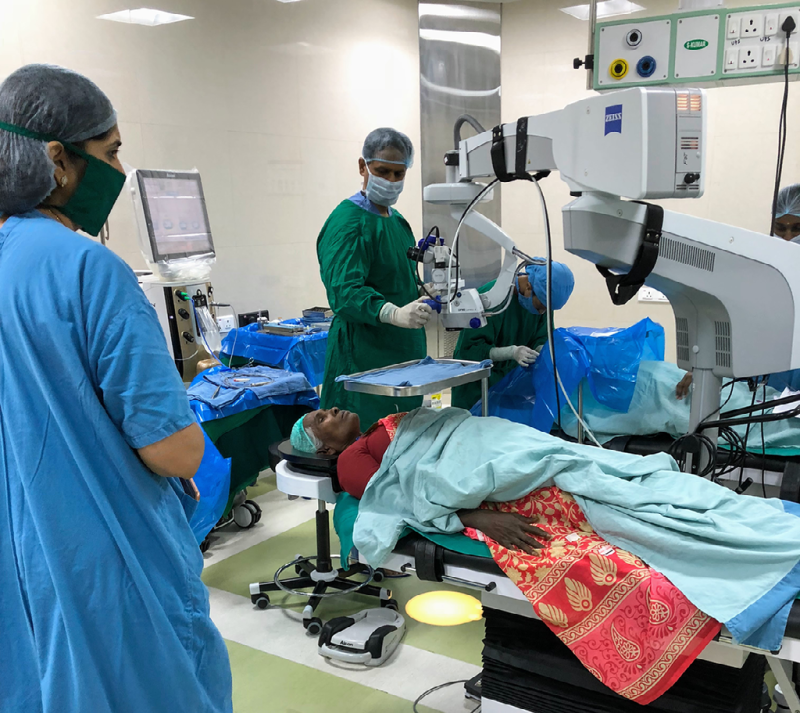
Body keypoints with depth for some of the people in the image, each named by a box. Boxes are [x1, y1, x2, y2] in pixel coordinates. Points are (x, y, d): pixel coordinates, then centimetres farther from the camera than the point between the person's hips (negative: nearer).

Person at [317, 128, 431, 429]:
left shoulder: (398, 221, 18)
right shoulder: (347, 221, -11)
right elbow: (344, 291, -26)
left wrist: (423, 298, 17)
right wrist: (393, 314, -40)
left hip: (404, 354, 9)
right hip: (363, 358, -9)